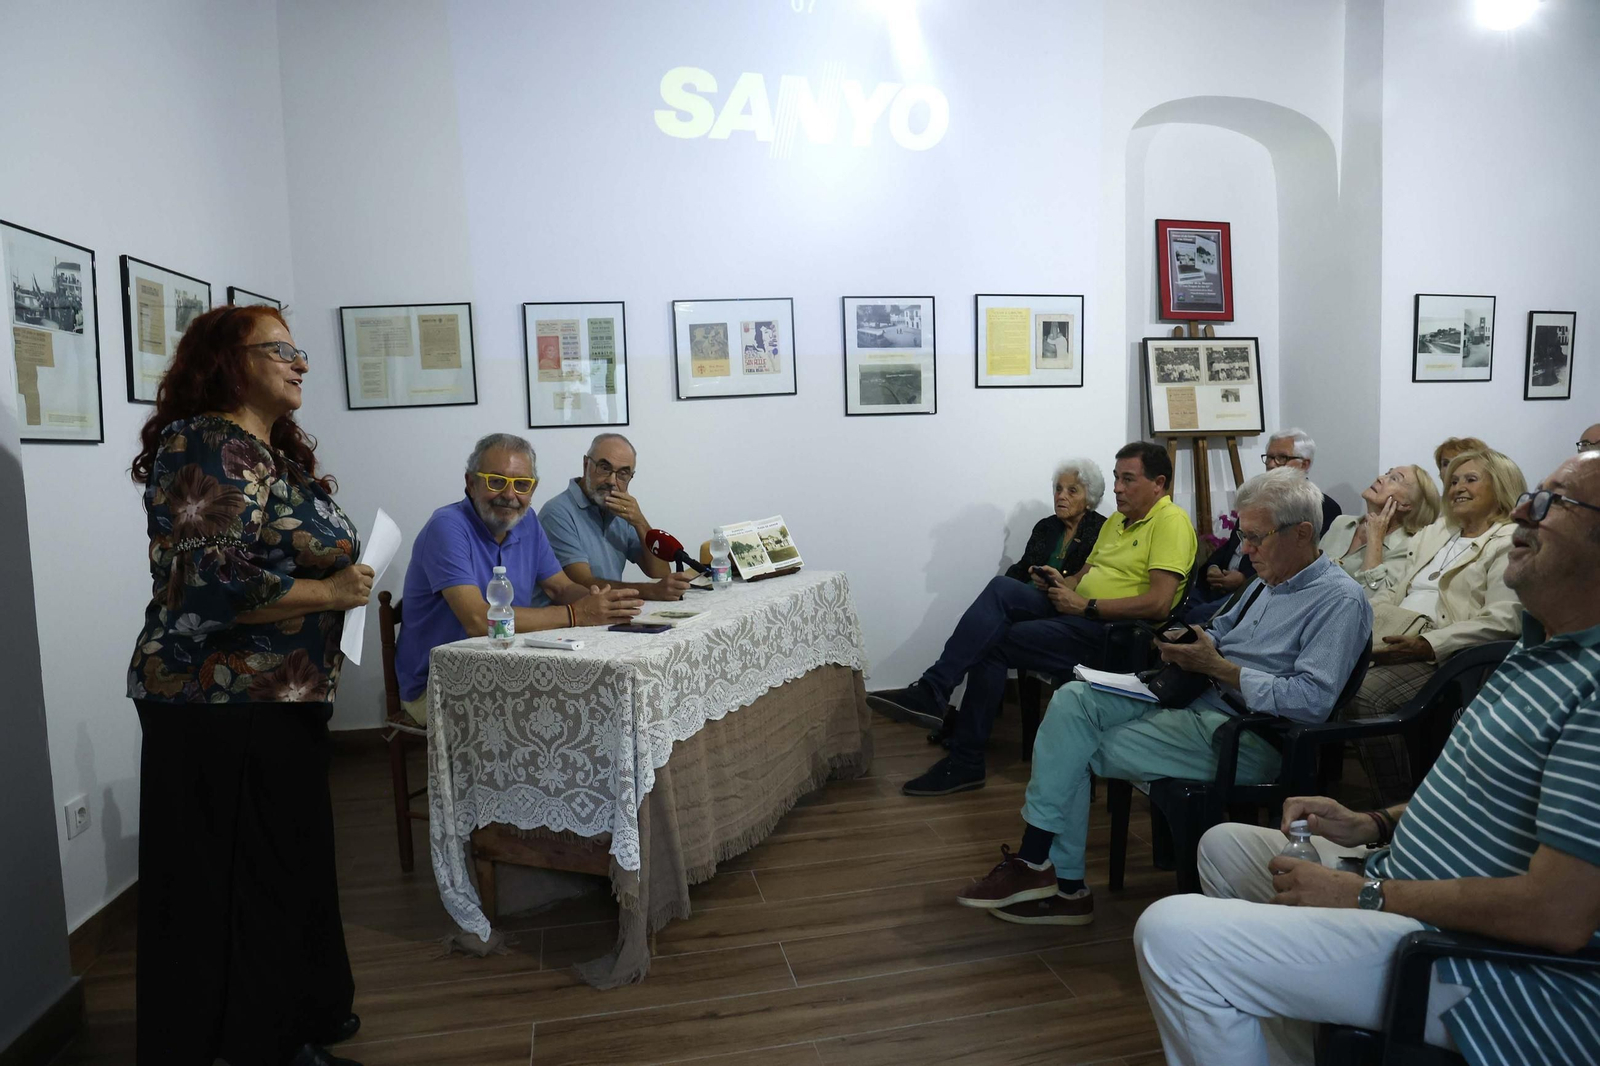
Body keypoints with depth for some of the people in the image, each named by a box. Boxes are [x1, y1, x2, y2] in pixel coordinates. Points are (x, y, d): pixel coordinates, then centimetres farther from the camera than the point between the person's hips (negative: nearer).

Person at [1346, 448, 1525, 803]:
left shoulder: (1510, 543, 2)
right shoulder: (1434, 533, 26)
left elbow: (1501, 620, -11)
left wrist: (1426, 645, -21)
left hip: (1442, 654, -7)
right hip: (1391, 637, 7)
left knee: (1365, 694, -32)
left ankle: (1401, 806, -17)